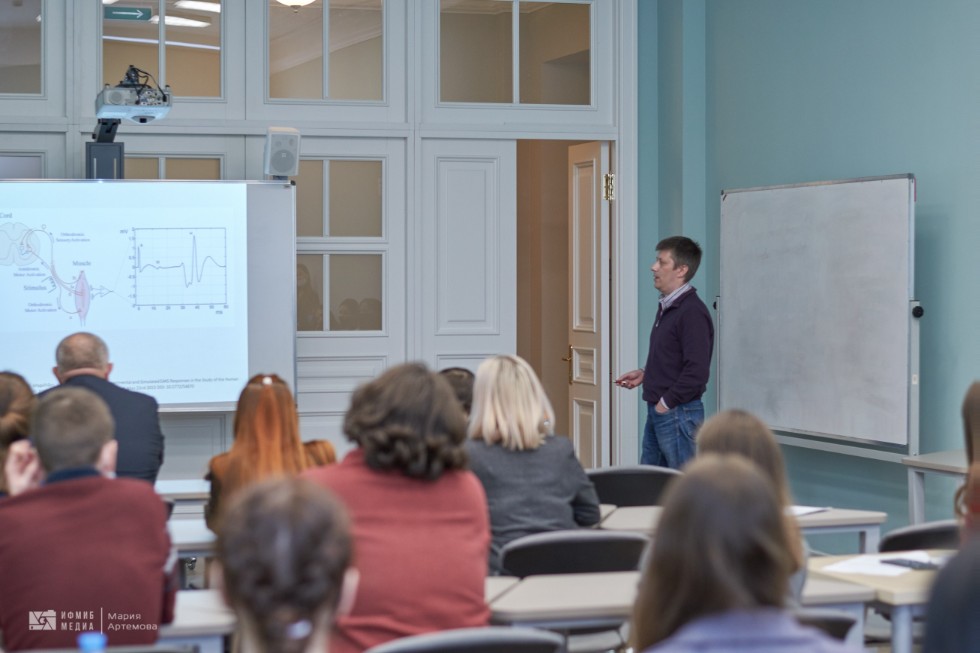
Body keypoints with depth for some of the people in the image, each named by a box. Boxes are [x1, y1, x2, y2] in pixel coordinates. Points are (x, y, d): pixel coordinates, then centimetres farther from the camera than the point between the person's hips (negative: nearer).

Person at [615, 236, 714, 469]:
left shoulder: (692, 312, -19)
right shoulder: (666, 306, 11)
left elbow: (696, 371, -24)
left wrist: (667, 402, -16)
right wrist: (645, 373, 11)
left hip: (678, 413, -10)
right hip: (657, 411, 10)